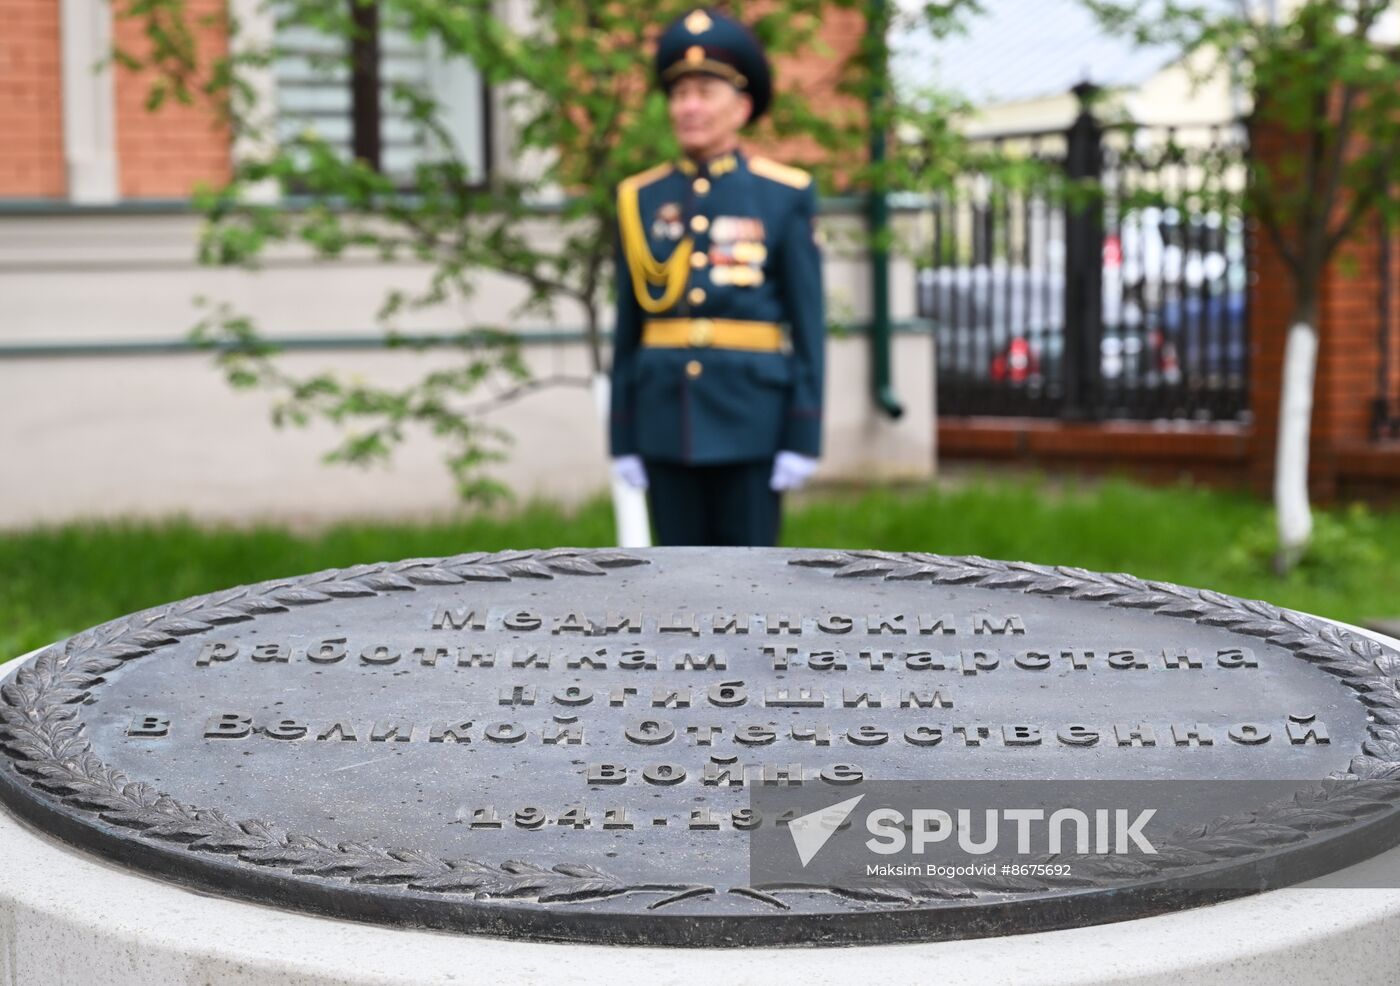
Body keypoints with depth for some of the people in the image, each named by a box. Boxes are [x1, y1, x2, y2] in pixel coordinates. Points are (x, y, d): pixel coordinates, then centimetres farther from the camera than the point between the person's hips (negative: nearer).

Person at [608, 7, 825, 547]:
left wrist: (803, 439, -8)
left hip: (752, 418, -3)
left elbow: (808, 326, -2)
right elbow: (628, 329, 9)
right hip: (667, 419, 3)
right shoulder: (641, 199, 7)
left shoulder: (785, 196, -1)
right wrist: (623, 440, 5)